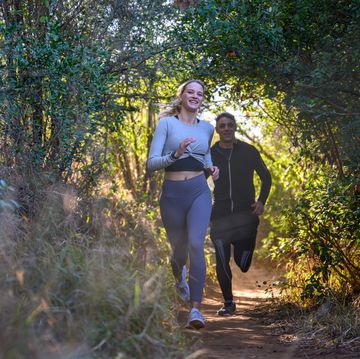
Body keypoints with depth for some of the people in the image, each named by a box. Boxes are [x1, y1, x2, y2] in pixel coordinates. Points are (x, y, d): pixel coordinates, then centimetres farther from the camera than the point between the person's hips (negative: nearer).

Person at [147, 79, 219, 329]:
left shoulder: (207, 128, 11)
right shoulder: (167, 123, -1)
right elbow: (151, 163, -7)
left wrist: (211, 168, 8)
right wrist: (176, 154, -23)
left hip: (199, 191, 1)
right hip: (172, 193, -1)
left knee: (196, 244, -20)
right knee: (180, 248, 13)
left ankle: (196, 308, -20)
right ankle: (180, 277, 51)